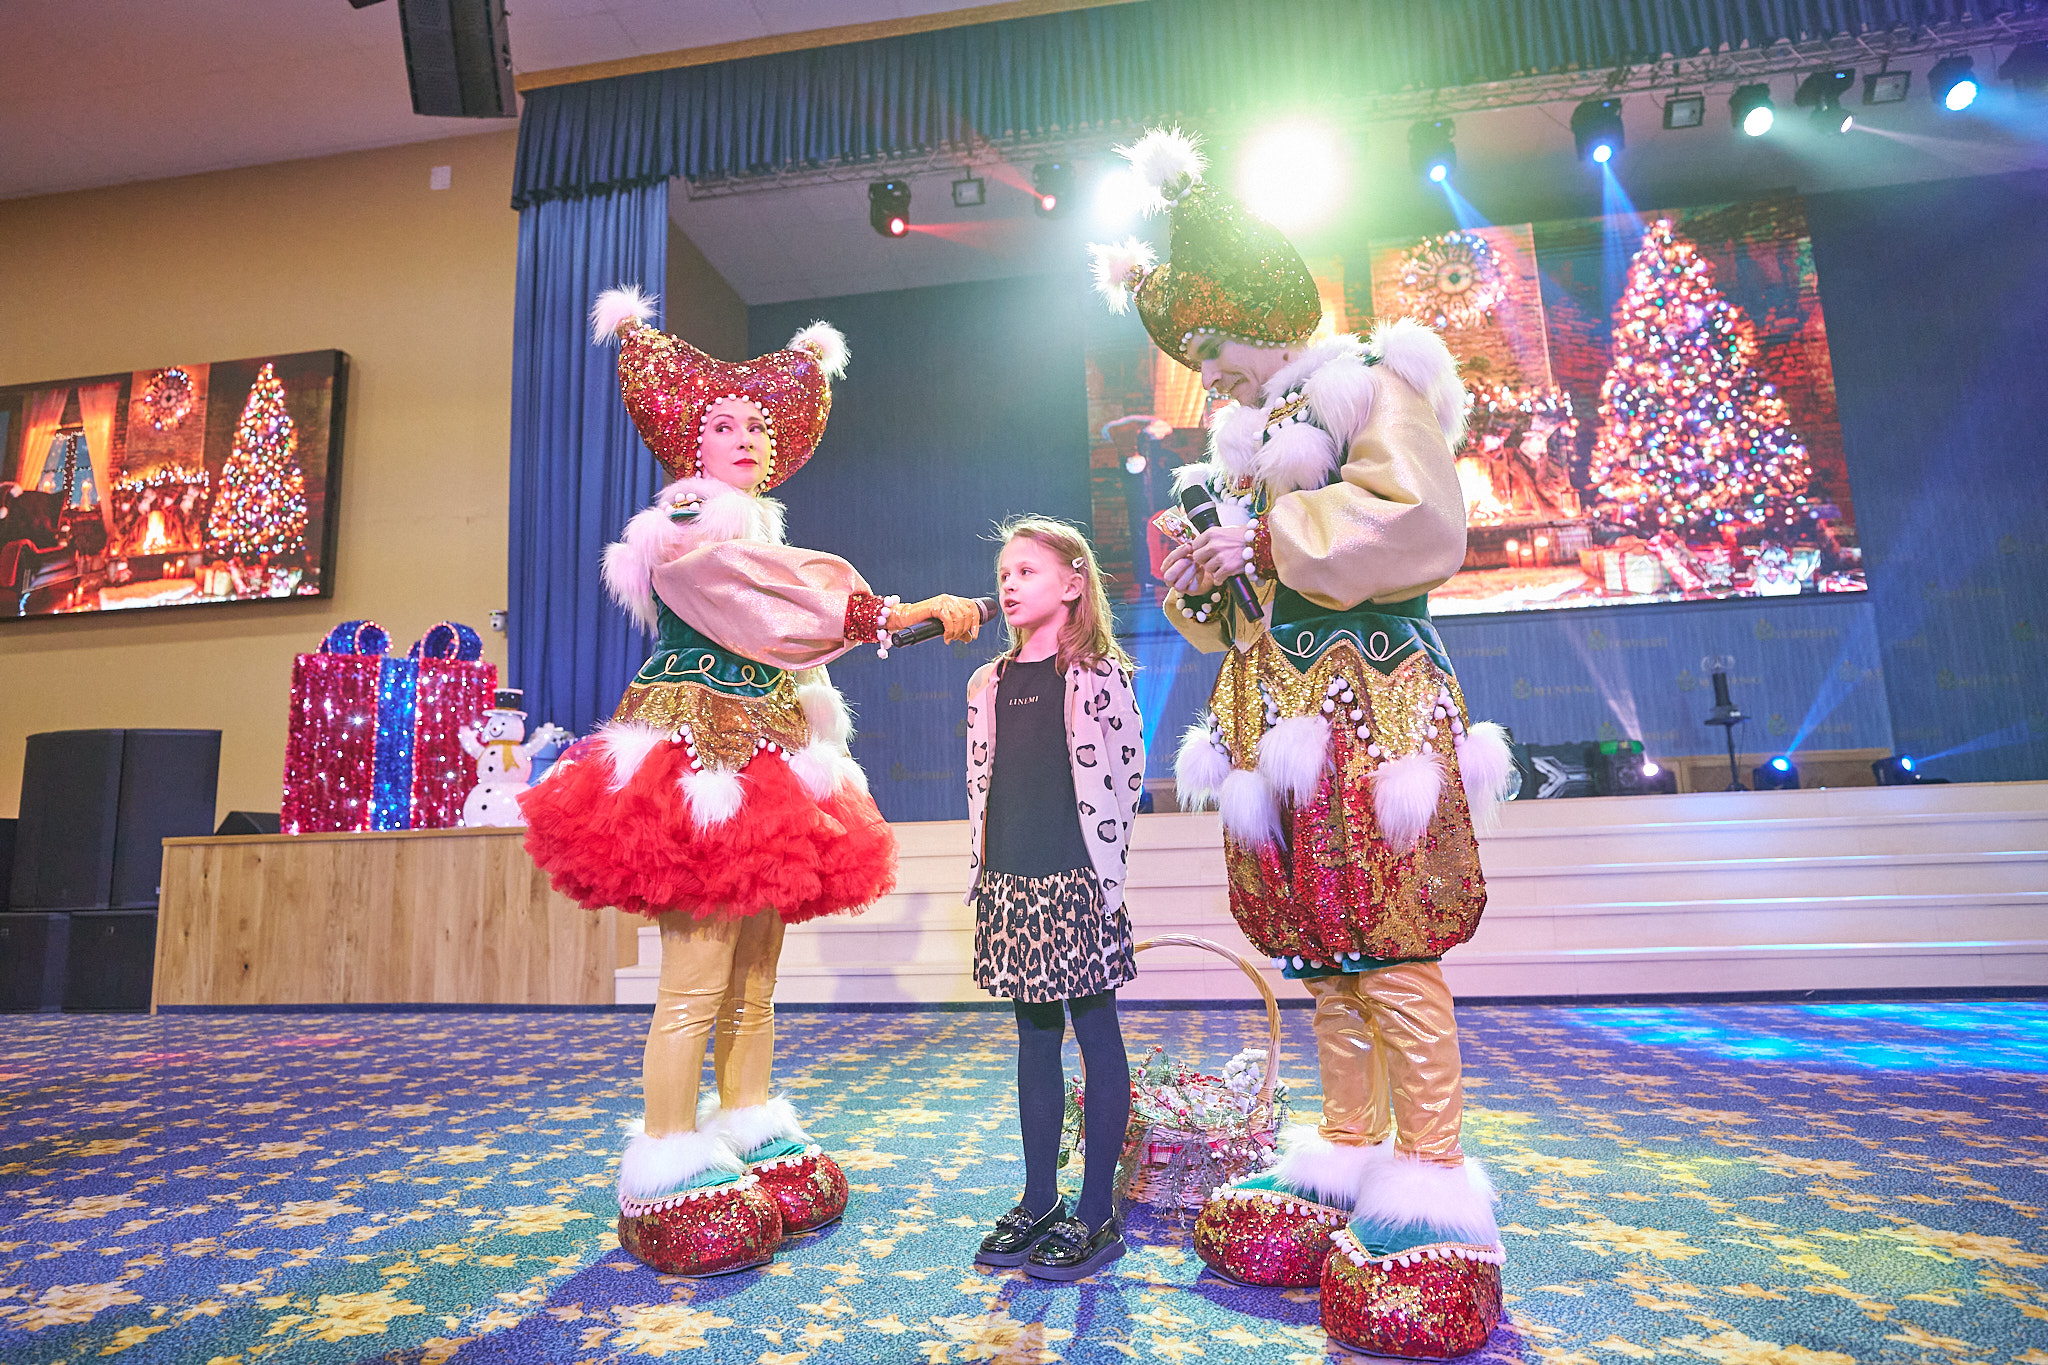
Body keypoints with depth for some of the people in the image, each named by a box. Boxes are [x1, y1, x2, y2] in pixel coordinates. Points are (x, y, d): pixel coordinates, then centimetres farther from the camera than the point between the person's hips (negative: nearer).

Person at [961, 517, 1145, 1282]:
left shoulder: (1099, 676, -4)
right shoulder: (990, 685, 12)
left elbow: (1118, 782, -8)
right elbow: (981, 789, 14)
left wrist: (1104, 876, -12)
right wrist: (984, 874, 10)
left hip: (1075, 882, -6)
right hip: (1010, 885, 6)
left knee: (1096, 1036, 5)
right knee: (1035, 1042, 14)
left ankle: (1097, 1215, 16)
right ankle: (1039, 1204, 26)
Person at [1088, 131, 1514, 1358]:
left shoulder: (1370, 383, -2)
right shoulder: (1256, 428, 22)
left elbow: (1423, 522, -17)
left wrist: (1271, 540, -15)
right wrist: (1205, 576, 5)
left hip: (1370, 699, -8)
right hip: (1281, 709, 8)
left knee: (1390, 945, -6)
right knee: (1319, 944, 10)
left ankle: (1432, 1172, 7)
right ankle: (1351, 1146, 22)